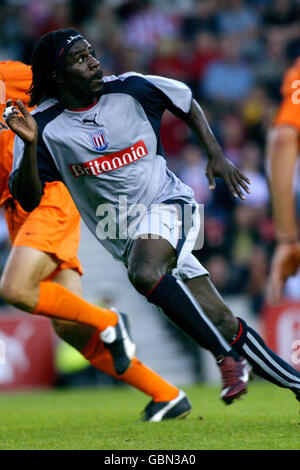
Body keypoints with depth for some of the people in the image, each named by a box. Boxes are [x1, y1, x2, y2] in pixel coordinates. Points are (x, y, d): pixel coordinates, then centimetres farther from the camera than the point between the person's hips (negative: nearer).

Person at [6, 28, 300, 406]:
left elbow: (186, 103, 15)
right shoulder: (45, 127, -7)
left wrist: (215, 156, 6)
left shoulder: (130, 89, -4)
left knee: (145, 273, -34)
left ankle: (229, 359, -25)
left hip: (167, 203, -1)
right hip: (127, 235, 1)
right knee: (223, 324, -4)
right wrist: (30, 145, -28)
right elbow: (28, 199, -13)